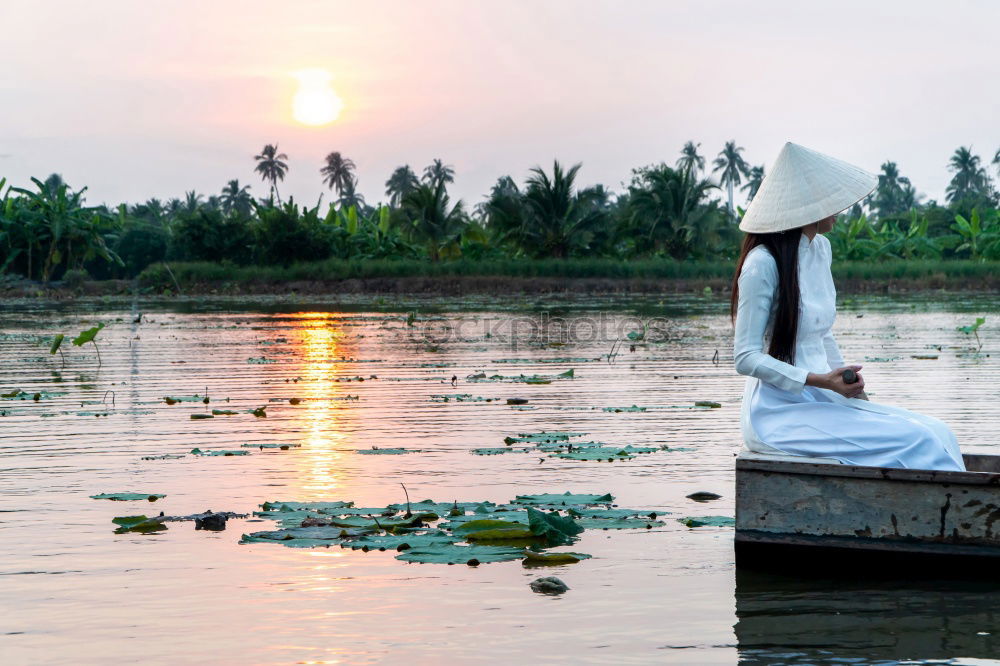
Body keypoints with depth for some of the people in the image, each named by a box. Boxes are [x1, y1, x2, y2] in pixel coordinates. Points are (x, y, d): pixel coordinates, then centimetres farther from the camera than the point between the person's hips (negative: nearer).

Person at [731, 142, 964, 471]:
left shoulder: (821, 249, 12)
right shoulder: (763, 264, -14)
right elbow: (746, 358, -15)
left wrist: (848, 382, 6)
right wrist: (821, 381, -22)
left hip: (821, 401, 8)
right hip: (778, 410, -8)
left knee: (935, 433, -11)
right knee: (913, 443, -21)